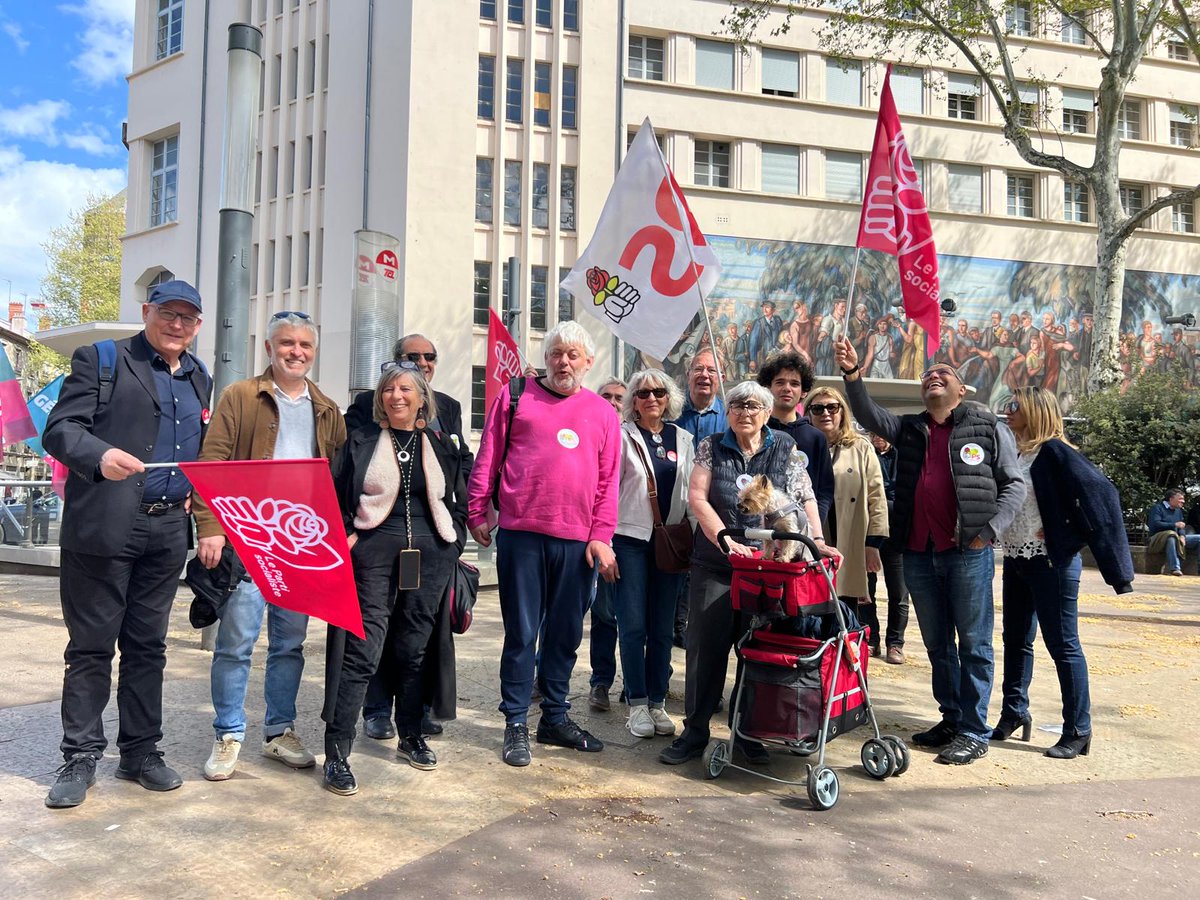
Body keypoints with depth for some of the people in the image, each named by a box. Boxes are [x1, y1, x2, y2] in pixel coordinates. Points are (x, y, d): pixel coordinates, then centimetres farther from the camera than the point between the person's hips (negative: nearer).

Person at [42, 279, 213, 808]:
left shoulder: (198, 380, 16)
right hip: (104, 527, -5)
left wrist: (195, 492, 10)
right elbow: (61, 428, -10)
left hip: (168, 531, 5)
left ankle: (141, 752, 21)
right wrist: (100, 456, -29)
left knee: (147, 646, 12)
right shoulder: (100, 361, 0)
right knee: (91, 646, 3)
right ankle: (80, 758, 14)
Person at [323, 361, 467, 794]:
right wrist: (345, 535, -7)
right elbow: (334, 495, 5)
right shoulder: (362, 440, 6)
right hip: (375, 554, -2)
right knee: (363, 650, -9)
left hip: (429, 558, 3)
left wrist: (452, 543, 7)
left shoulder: (441, 446, 12)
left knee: (414, 650, 12)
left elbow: (459, 501, 17)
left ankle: (411, 738, 29)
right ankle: (337, 753, -4)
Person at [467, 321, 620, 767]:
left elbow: (608, 481, 7)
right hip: (521, 535, -2)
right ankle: (516, 723, 14)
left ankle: (555, 718, 25)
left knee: (565, 634, 11)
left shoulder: (603, 413, 11)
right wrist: (477, 513, 1)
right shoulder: (516, 395, 5)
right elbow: (487, 458, 5)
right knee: (521, 633, 3)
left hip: (578, 542, 3)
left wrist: (601, 536, 0)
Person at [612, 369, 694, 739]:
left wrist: (691, 539, 6)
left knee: (662, 628, 6)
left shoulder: (683, 439, 10)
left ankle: (657, 702, 16)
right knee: (633, 626, -1)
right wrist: (605, 541, -9)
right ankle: (637, 705, 9)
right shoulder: (623, 435, -1)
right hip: (630, 538, -3)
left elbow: (690, 491, 13)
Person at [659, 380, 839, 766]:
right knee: (705, 645, 0)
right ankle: (694, 732, 11)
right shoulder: (711, 448, 4)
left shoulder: (786, 449, 7)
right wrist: (725, 540, -15)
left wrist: (817, 540, -7)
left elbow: (806, 498, 5)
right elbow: (697, 496, -5)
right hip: (715, 566, 0)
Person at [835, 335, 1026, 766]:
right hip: (919, 553, 5)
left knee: (973, 645, 1)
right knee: (937, 645, 14)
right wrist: (852, 374, -14)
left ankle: (974, 732, 9)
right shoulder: (909, 428, 14)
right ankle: (951, 720, 26)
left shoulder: (988, 428, 3)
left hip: (968, 553, -4)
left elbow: (1014, 485, 2)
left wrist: (988, 530, -9)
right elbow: (869, 416, 0)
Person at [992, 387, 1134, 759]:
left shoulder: (1054, 452, -13)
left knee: (1062, 644, 0)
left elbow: (1100, 493, -17)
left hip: (1051, 561, -8)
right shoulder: (1014, 452, 9)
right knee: (1016, 640, 15)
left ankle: (1078, 731, 10)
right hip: (1016, 561, 8)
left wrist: (1115, 565, -17)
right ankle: (1014, 714, 28)